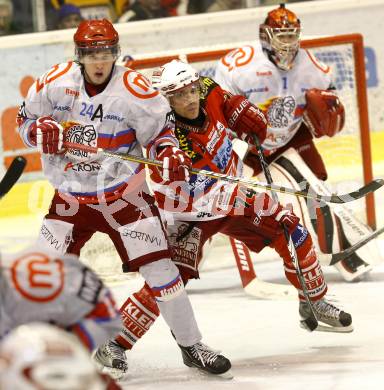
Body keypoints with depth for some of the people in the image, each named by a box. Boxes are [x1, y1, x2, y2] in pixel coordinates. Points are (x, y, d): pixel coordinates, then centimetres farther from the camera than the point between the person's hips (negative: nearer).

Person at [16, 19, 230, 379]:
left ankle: (190, 344, 5)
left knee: (158, 267, -8)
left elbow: (161, 128, -1)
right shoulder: (56, 82, -7)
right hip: (70, 196, 3)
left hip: (124, 193, -3)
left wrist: (169, 153, -22)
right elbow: (25, 118, 6)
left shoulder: (134, 90, -14)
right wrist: (40, 131, -16)